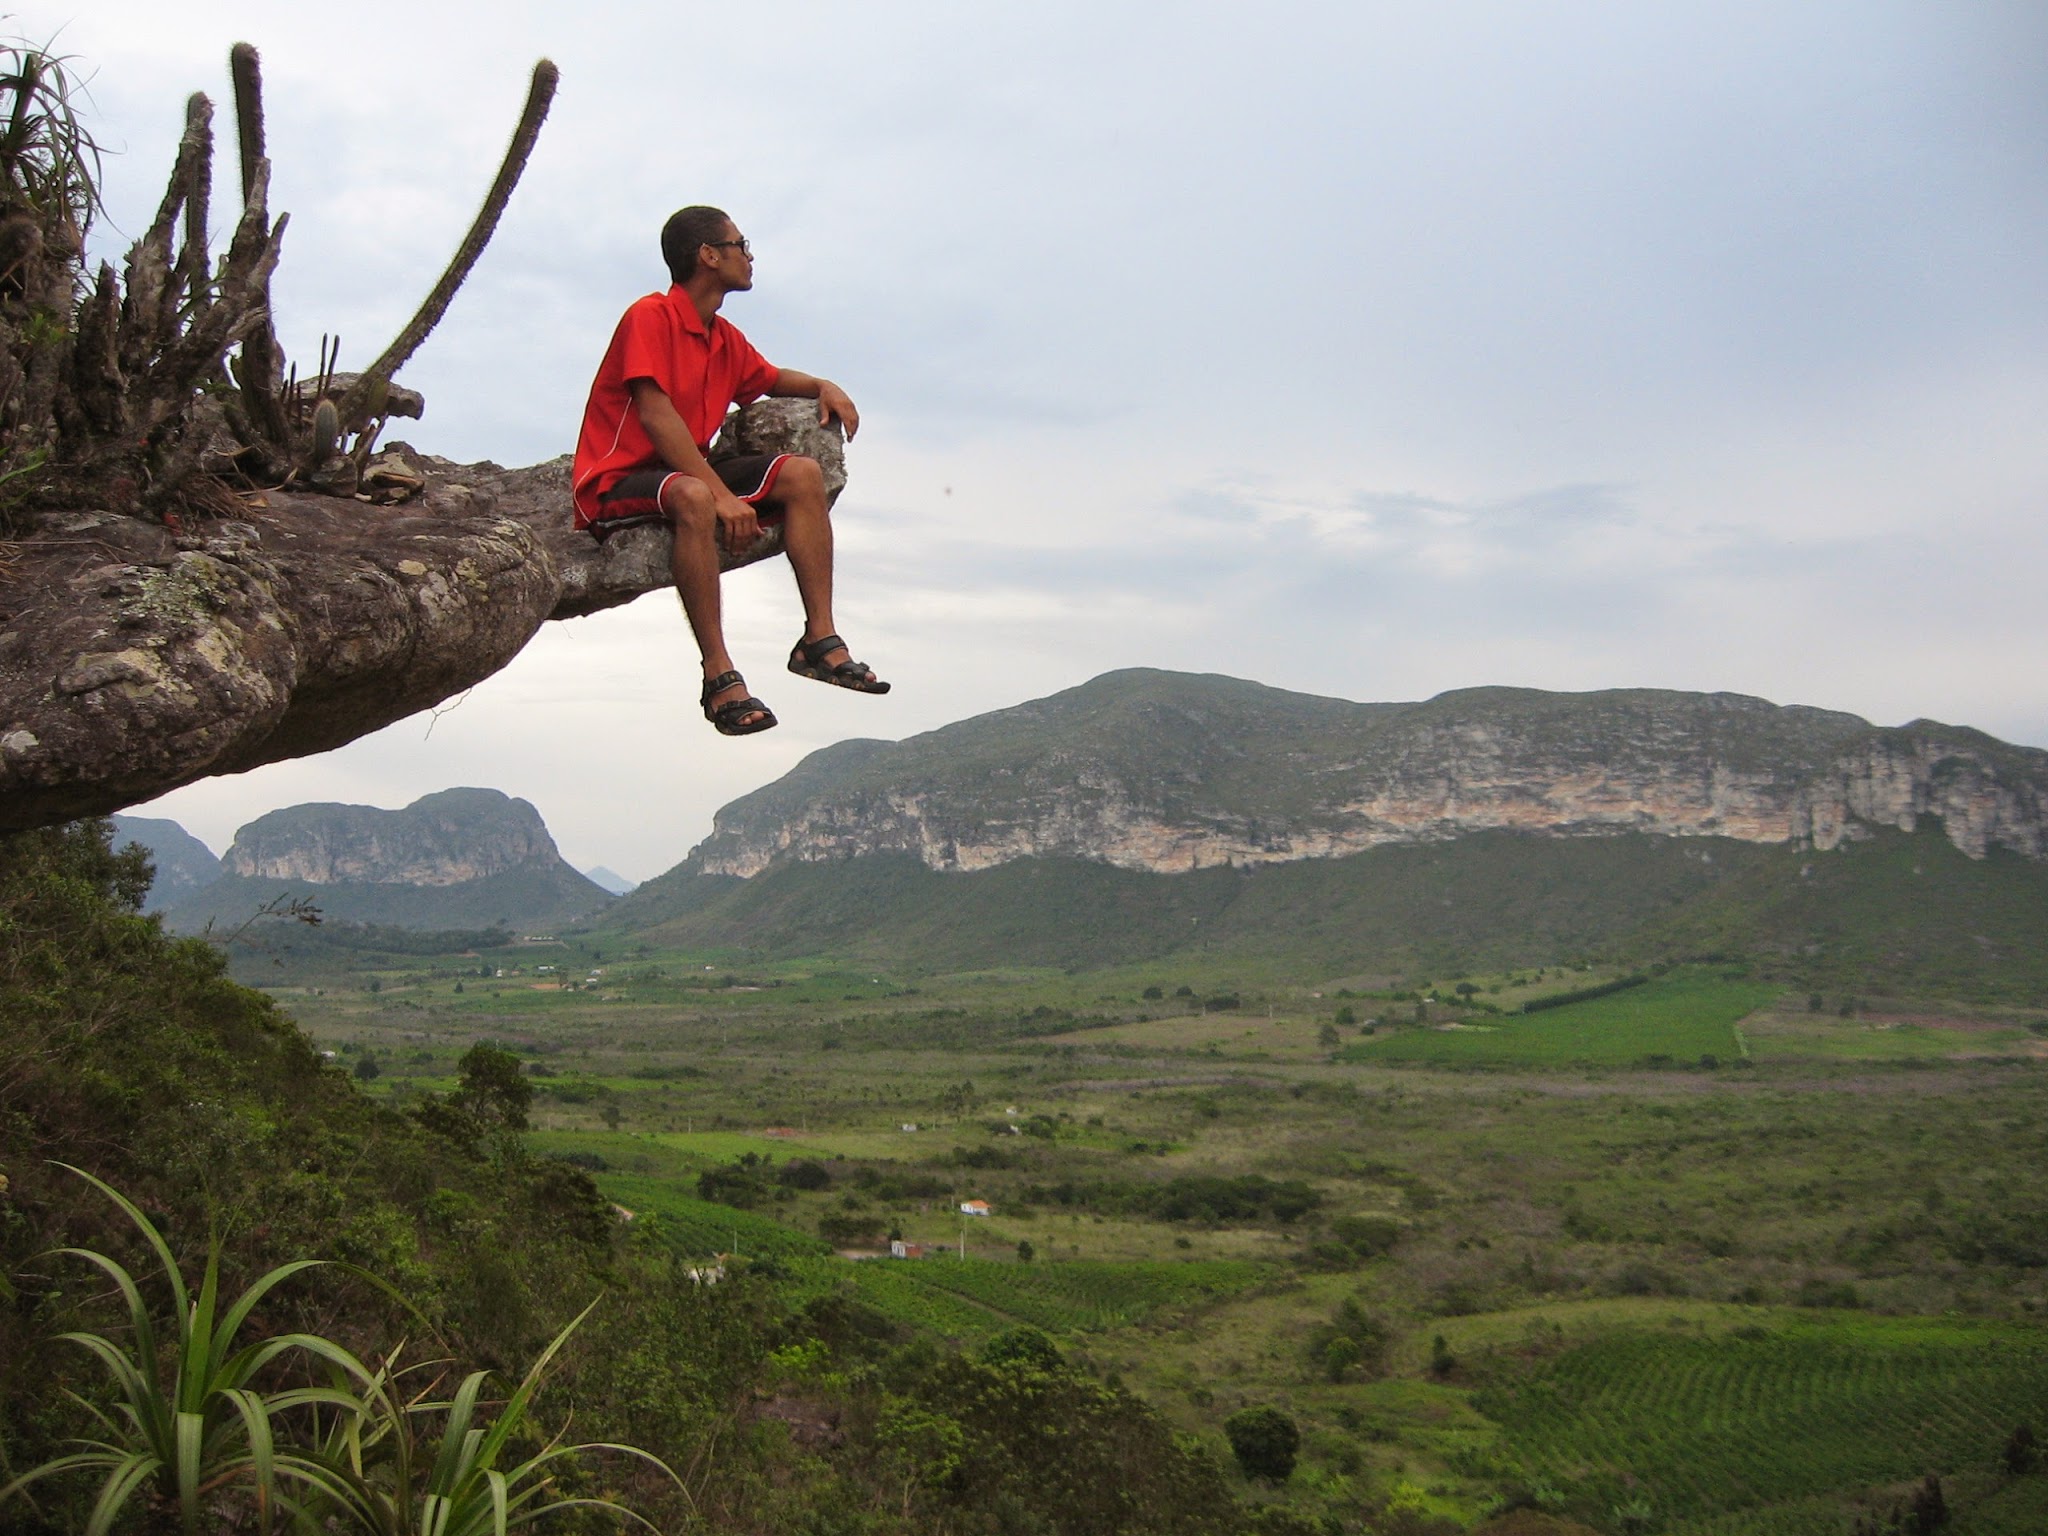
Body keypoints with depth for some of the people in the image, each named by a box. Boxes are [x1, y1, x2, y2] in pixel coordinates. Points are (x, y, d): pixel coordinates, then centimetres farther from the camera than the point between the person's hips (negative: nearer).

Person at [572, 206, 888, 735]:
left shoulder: (726, 339, 12)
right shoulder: (652, 316, -13)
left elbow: (770, 379, 33)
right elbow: (655, 415, -24)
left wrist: (823, 387, 11)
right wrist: (722, 494, -30)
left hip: (687, 472, 9)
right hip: (617, 484, -8)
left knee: (802, 474, -5)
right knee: (693, 499, -40)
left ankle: (819, 639, -12)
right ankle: (719, 674, -38)